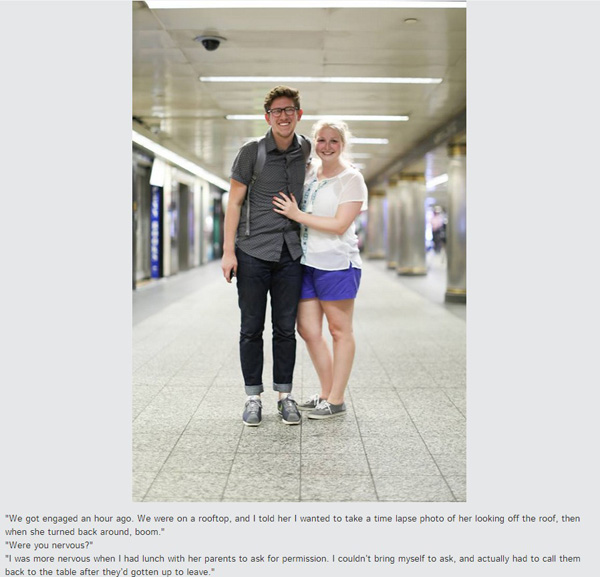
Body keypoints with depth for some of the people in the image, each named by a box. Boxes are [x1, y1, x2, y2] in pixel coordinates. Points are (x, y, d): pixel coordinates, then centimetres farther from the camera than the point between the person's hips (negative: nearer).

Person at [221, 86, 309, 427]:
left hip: (290, 254, 2)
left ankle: (285, 396, 18)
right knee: (252, 328, 3)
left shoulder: (307, 153, 7)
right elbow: (235, 202, -1)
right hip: (253, 252, -2)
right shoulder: (251, 152, -2)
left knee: (286, 329, 7)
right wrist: (228, 251, -7)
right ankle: (253, 398, 13)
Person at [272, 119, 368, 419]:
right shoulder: (309, 171, 11)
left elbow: (340, 225, -16)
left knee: (340, 331, 3)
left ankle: (336, 400, 11)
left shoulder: (352, 179, -7)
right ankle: (326, 393, 23)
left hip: (336, 263, -7)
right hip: (307, 262, 7)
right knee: (307, 329, 9)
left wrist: (297, 215, -15)